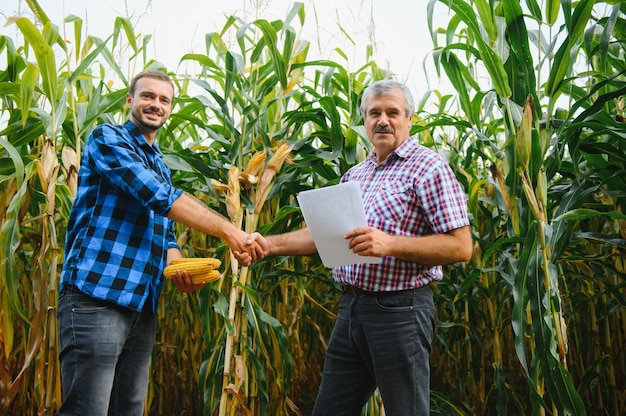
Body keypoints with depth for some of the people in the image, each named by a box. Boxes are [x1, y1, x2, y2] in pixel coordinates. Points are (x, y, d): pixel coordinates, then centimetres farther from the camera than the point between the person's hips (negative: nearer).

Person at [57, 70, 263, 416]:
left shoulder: (160, 166, 22)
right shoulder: (107, 138, -2)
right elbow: (157, 196, -16)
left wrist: (179, 266, -2)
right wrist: (228, 231, -18)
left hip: (143, 307, 8)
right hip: (95, 297, -8)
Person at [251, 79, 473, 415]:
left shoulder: (428, 168, -9)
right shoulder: (355, 174, 15)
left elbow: (461, 246, -15)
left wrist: (389, 244, -25)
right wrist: (270, 244, 5)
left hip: (399, 309, -7)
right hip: (350, 308, 8)